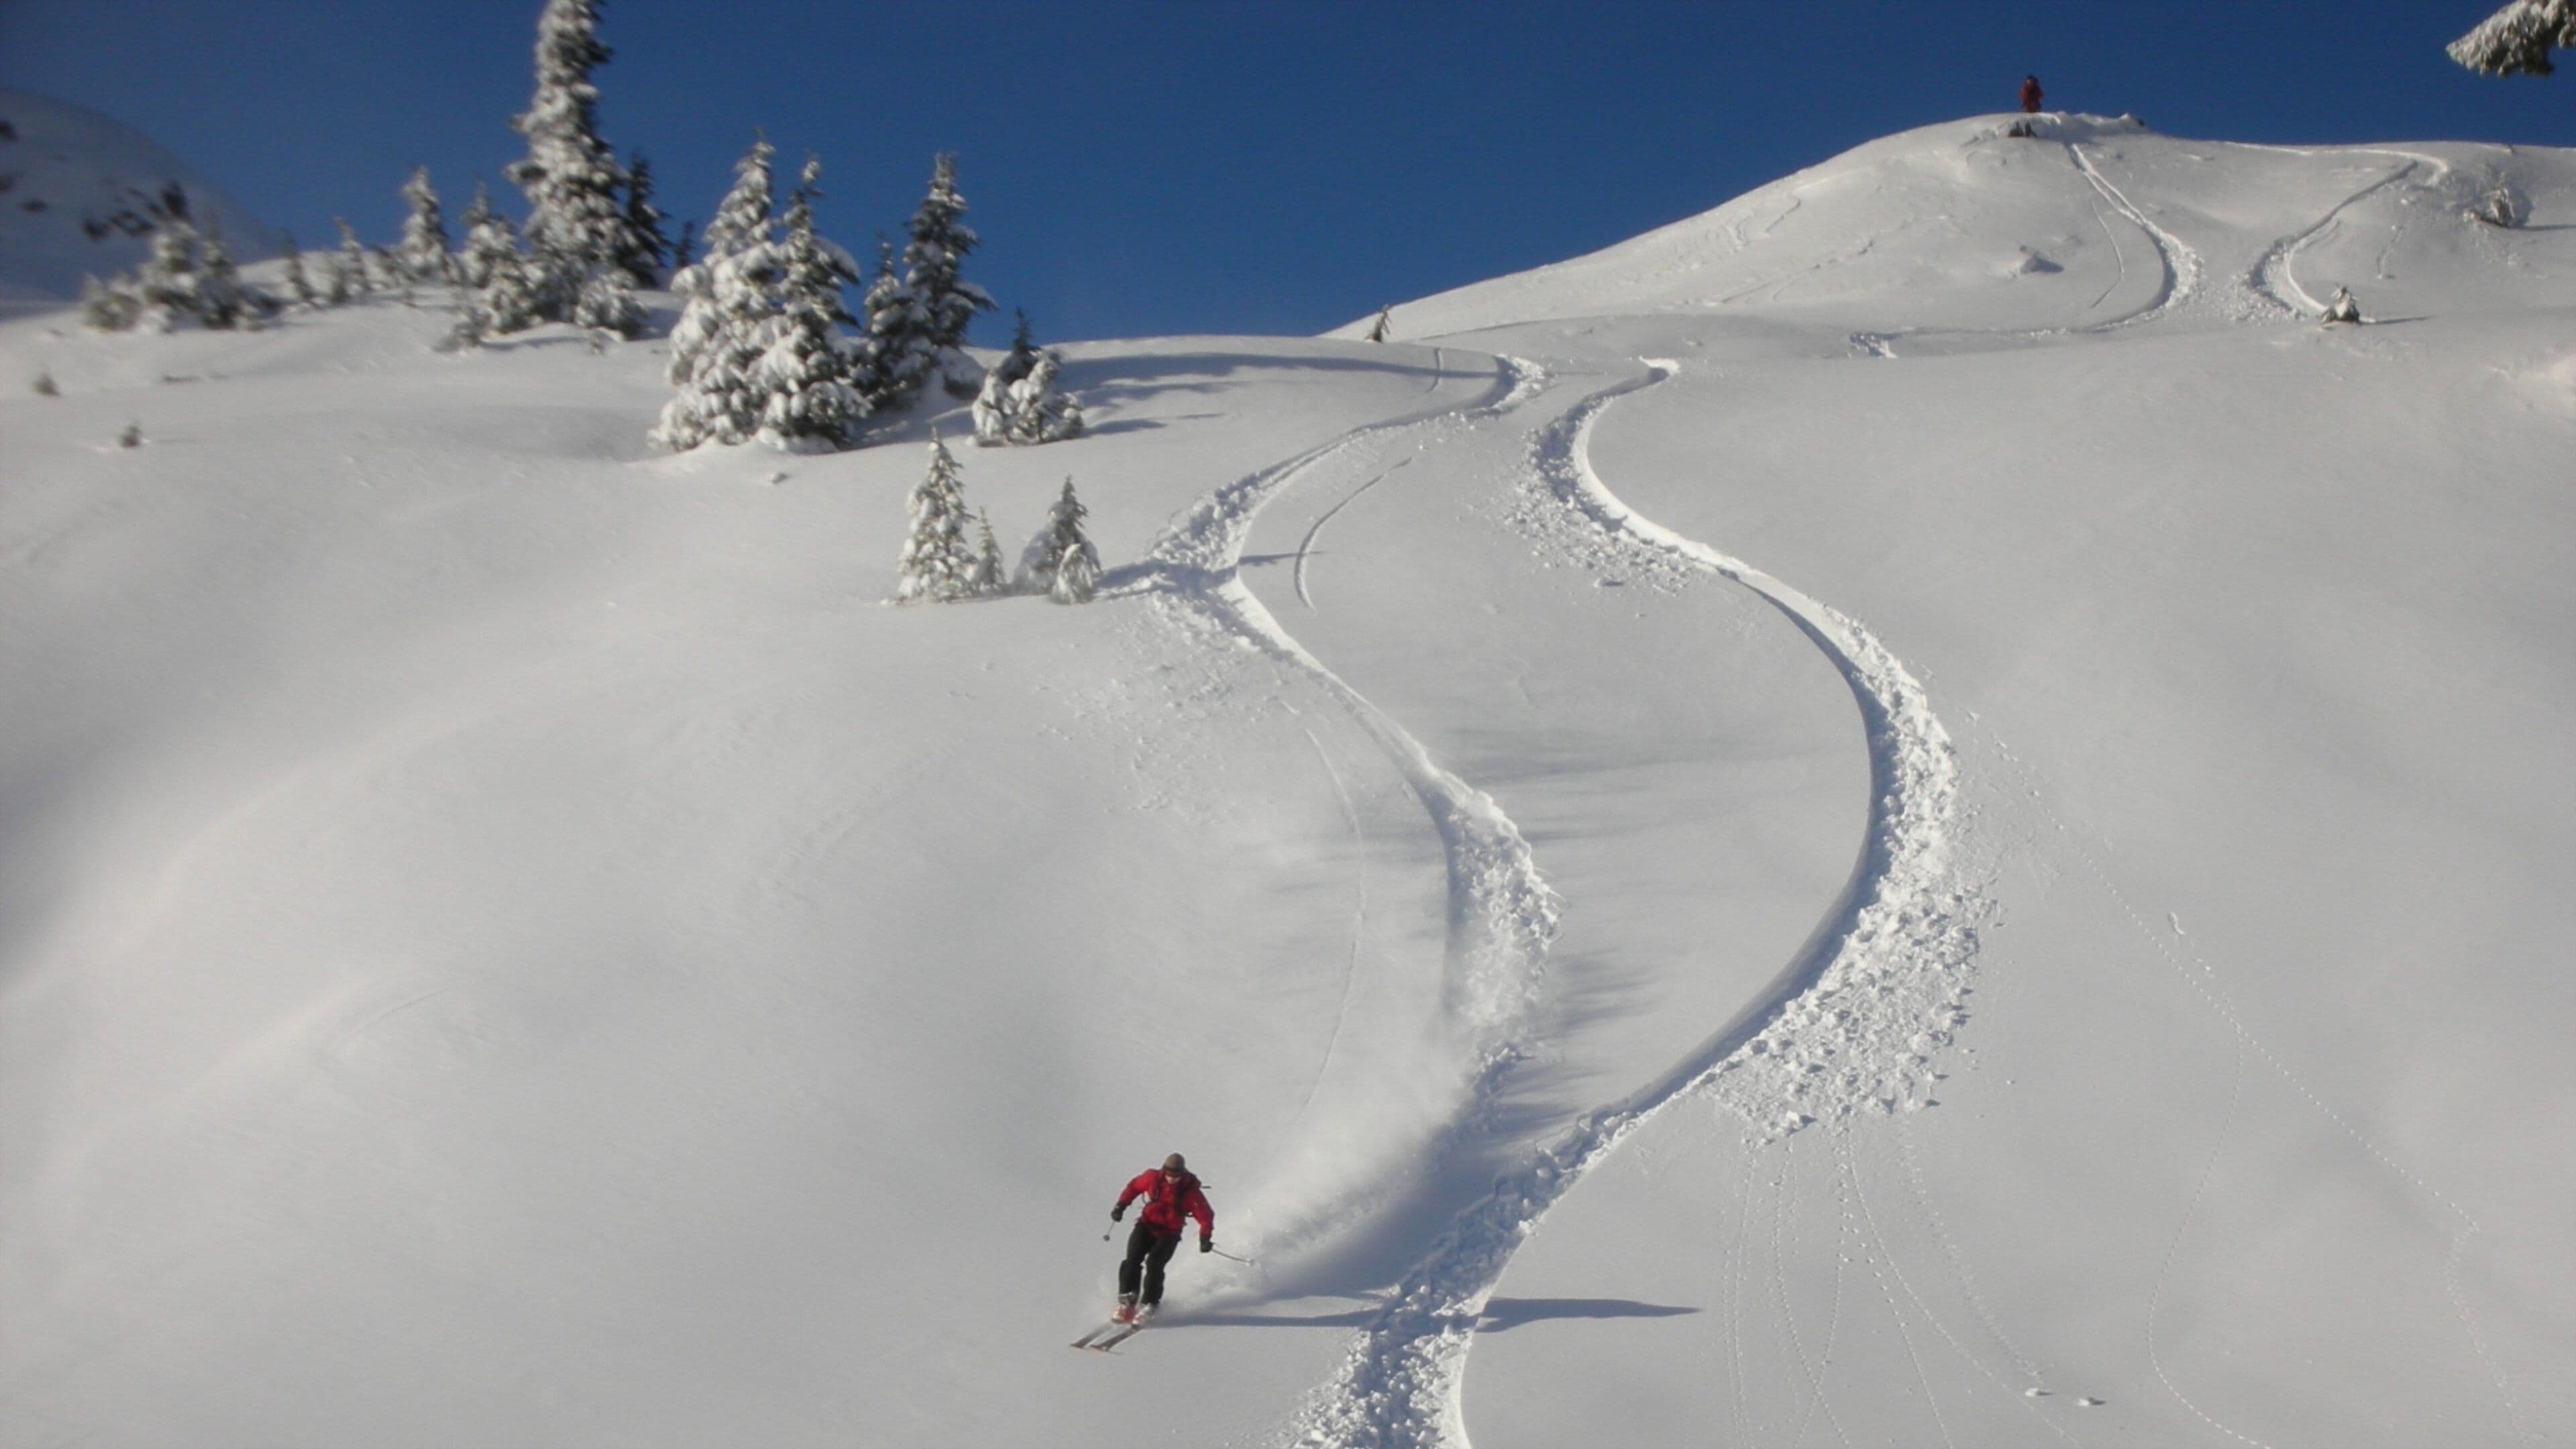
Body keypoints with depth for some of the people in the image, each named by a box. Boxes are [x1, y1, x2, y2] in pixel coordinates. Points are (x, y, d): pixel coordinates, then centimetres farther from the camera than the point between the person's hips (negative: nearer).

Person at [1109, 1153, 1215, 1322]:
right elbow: (1134, 1187, 10)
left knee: (1154, 1264, -21)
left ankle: (1149, 1304, -10)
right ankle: (1127, 1300, -7)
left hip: (1169, 1234, -3)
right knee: (1133, 1260, -16)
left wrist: (1205, 1238, -25)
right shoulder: (1152, 1178, -8)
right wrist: (1121, 1206, 4)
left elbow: (1206, 1215, -13)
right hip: (1147, 1225, 3)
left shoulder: (1190, 1191, -16)